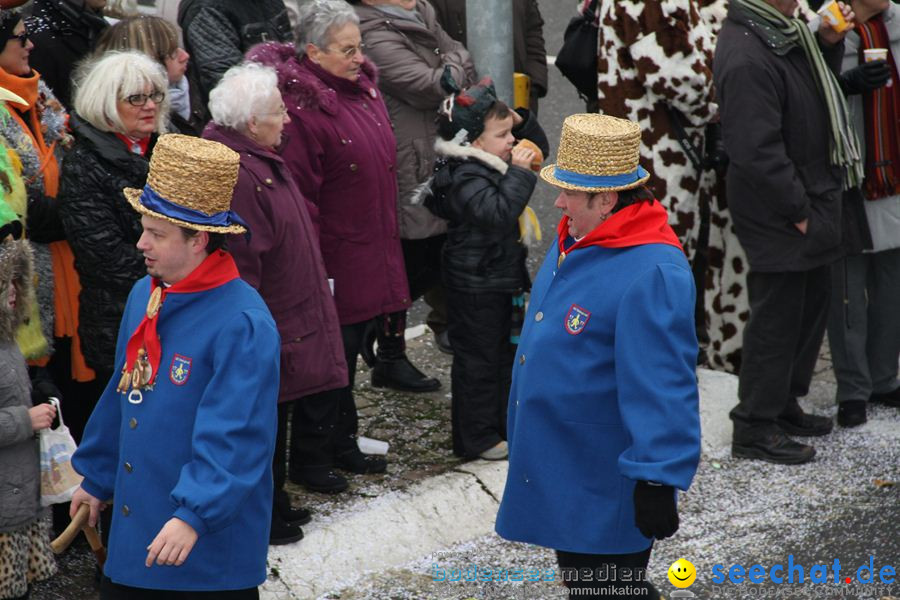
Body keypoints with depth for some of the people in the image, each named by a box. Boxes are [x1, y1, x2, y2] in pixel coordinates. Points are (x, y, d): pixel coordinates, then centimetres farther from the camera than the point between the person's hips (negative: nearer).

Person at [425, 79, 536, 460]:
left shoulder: (487, 167, 5)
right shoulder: (466, 177, -25)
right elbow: (498, 211, -38)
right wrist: (518, 172, -35)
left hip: (497, 278, 10)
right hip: (474, 285, -10)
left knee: (504, 352, 20)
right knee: (477, 360, 1)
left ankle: (503, 424, 34)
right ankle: (477, 438, 12)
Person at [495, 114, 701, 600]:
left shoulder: (653, 274, -26)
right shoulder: (573, 241, 4)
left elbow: (661, 383, -28)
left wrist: (657, 480, -28)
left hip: (605, 483, -9)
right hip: (559, 468, 9)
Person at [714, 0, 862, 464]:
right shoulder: (745, 56, -26)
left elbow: (816, 86, 21)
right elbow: (759, 151, -27)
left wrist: (829, 43, 3)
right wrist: (798, 211, -19)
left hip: (810, 198, 10)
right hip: (778, 216, -10)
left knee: (812, 303, 20)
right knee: (777, 318, 0)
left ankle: (784, 404, 35)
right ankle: (755, 428, 13)